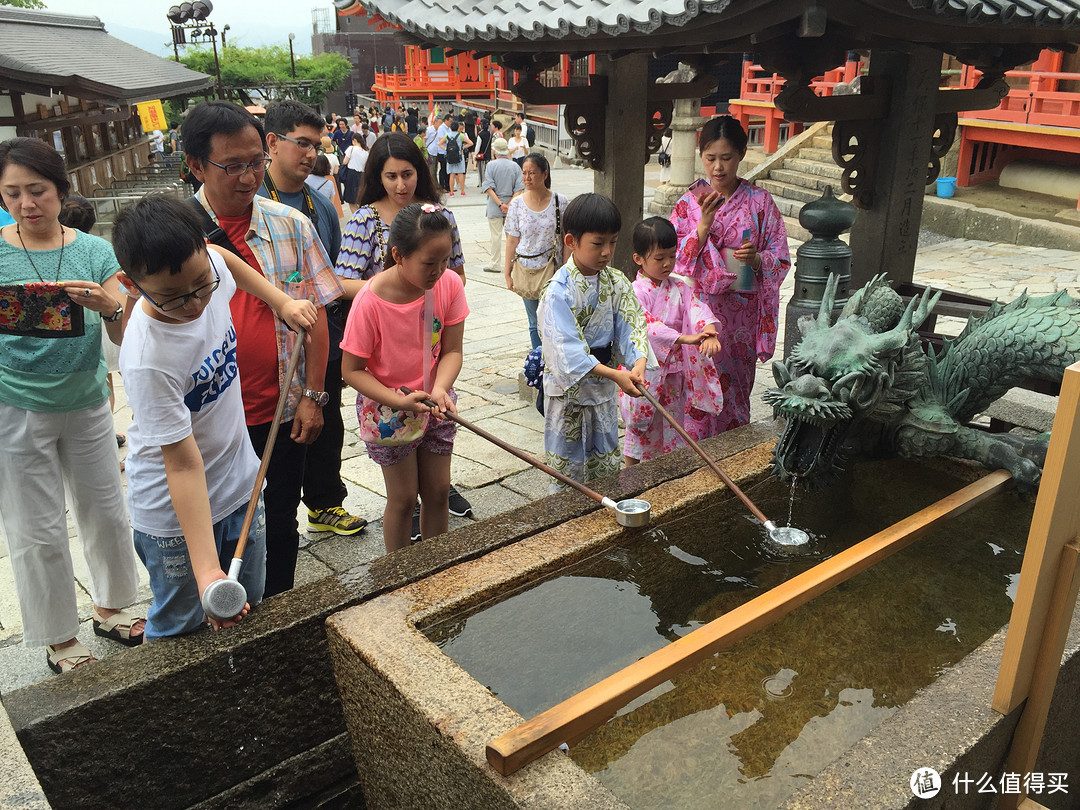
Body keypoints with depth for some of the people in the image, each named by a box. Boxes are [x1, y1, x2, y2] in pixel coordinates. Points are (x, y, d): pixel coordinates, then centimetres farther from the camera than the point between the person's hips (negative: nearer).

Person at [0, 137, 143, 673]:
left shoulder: (94, 252, -3)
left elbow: (125, 336, -7)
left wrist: (109, 306, -28)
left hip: (86, 404, 2)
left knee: (105, 513, 13)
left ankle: (110, 607, 36)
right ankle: (59, 640, 26)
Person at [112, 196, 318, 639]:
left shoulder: (206, 264, -15)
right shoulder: (148, 359, -33)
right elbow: (184, 466, -32)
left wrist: (282, 302, 9)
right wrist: (206, 571, -34)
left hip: (241, 485, 7)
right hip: (176, 510, -6)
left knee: (250, 610, 20)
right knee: (179, 628, 10)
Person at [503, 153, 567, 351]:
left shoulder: (560, 202, -5)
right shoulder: (517, 204, 0)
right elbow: (512, 240, 3)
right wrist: (507, 273, 2)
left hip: (551, 269, -2)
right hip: (525, 270, 2)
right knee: (534, 324, 11)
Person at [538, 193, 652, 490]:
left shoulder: (616, 281, 0)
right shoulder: (560, 290, -20)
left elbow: (631, 323, -7)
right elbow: (567, 348, -26)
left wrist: (639, 361, -28)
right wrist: (615, 374, -33)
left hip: (604, 387, 6)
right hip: (569, 387, -6)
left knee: (607, 465, 18)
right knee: (568, 466, 8)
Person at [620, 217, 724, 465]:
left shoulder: (679, 287, 4)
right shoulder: (636, 292, -16)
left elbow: (697, 308, -12)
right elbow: (647, 325, -30)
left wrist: (709, 332, -35)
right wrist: (685, 338, -41)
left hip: (674, 370, 5)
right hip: (646, 371, -5)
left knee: (672, 424, 16)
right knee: (641, 428, 8)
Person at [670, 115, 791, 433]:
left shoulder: (760, 201, 2)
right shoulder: (689, 204, 1)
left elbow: (780, 258, 2)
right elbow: (676, 261, -6)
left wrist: (756, 259, -19)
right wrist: (704, 222, -18)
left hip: (741, 316, 1)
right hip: (699, 309, 0)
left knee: (734, 389, 9)